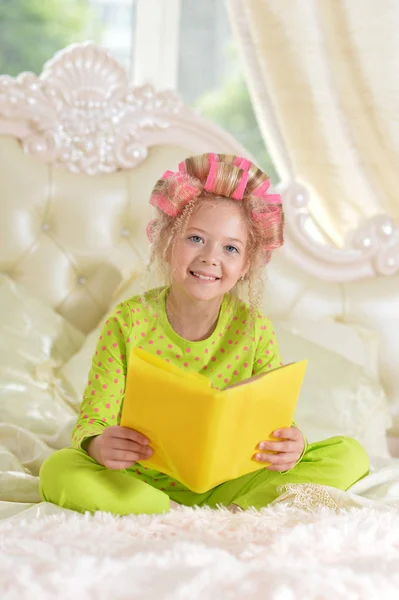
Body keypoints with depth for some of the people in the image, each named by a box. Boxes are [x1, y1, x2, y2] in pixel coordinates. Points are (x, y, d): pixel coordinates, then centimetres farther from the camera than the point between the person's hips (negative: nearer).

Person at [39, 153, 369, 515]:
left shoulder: (254, 329, -3)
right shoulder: (128, 322, -8)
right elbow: (92, 422, -9)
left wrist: (291, 447, -31)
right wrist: (98, 445, -35)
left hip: (226, 483, 2)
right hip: (143, 484, -1)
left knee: (349, 456, -14)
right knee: (59, 471, -30)